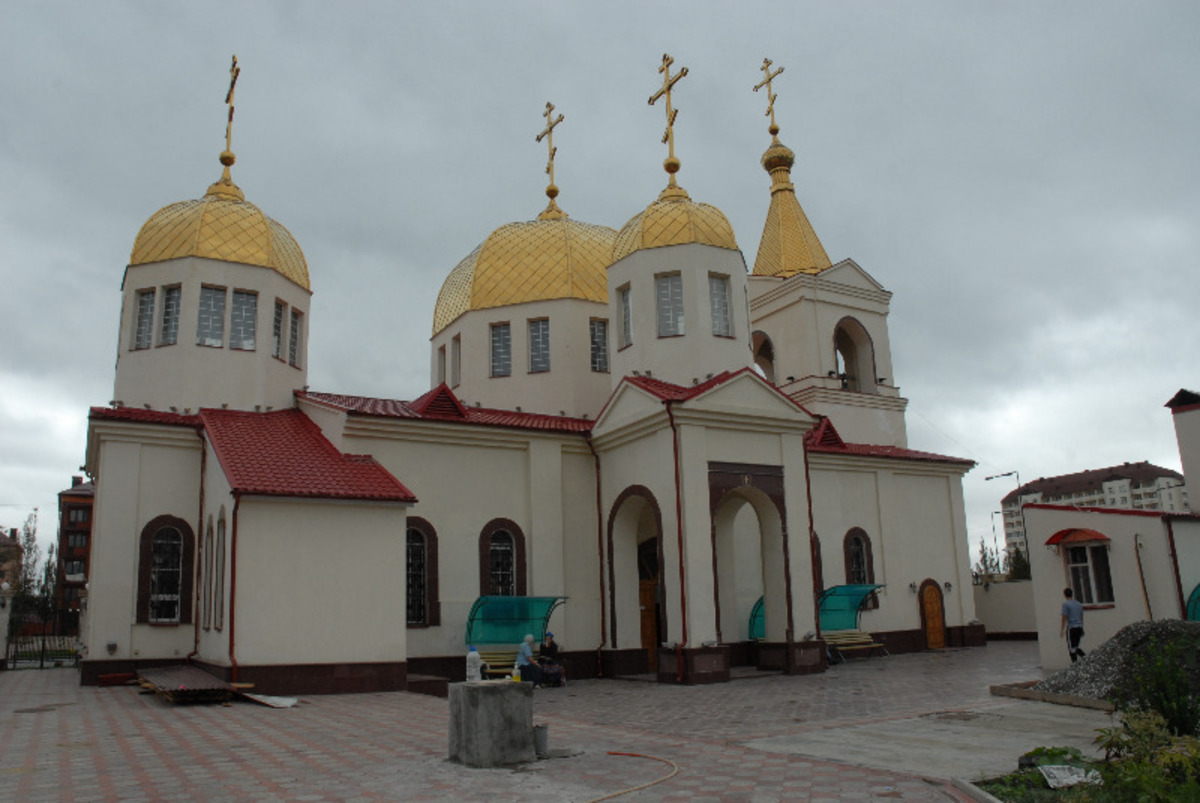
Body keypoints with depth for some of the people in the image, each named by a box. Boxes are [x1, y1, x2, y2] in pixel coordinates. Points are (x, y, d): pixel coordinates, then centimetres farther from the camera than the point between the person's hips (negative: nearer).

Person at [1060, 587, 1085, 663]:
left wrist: (1061, 630, -7)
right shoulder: (1079, 604, 14)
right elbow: (1081, 617, 20)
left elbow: (1064, 618, -11)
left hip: (1071, 628, -7)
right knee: (1075, 647, 17)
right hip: (1079, 627, 7)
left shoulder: (1066, 604, -7)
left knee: (1072, 648, 0)